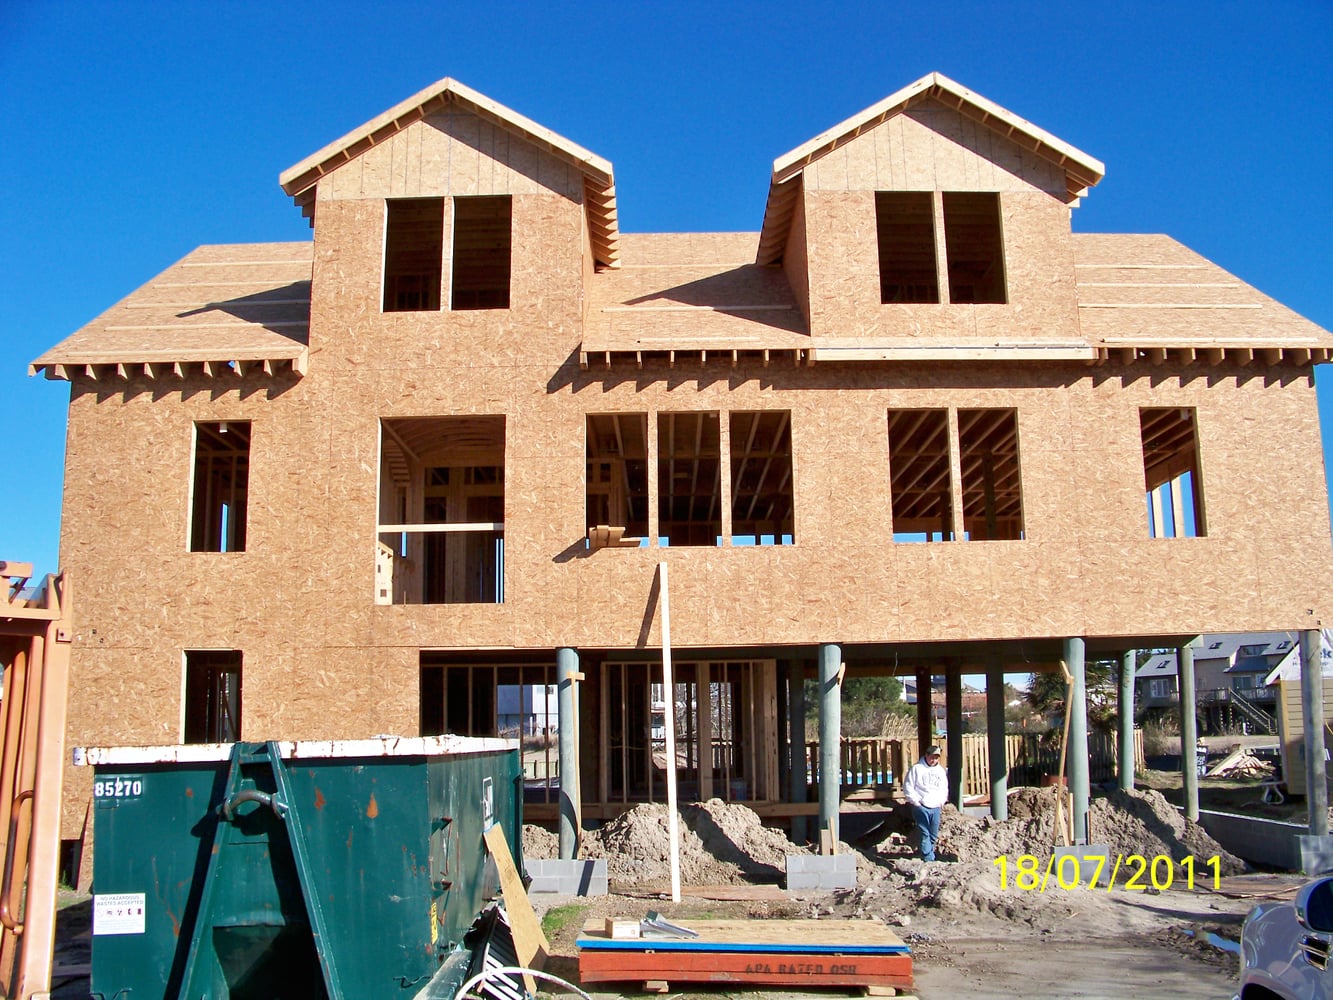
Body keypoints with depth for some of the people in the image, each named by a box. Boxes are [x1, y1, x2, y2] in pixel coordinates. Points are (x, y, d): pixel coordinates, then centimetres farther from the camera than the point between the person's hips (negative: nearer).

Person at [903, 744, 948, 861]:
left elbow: (945, 788, 28)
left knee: (933, 835, 8)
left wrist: (942, 801, 13)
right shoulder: (916, 768, -3)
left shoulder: (940, 770, 15)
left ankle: (928, 856, 20)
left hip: (936, 808, 6)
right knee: (925, 834, -10)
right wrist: (915, 801, -9)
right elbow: (908, 787, -5)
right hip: (921, 807, -6)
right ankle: (928, 859, -12)